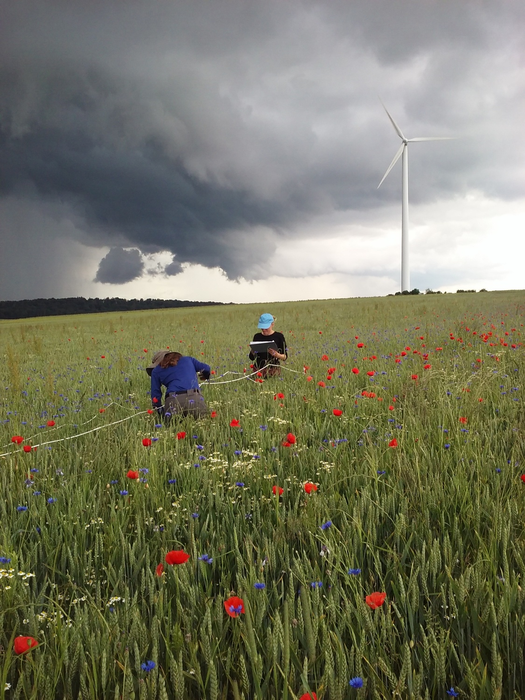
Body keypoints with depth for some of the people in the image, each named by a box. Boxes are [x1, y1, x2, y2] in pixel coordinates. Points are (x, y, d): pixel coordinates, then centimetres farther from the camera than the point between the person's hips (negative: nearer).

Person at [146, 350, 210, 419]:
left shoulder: (156, 371, 22)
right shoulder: (188, 359, 27)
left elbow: (155, 394, 19)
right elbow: (206, 368, 33)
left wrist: (161, 411, 27)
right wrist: (205, 376, 56)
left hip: (173, 400, -1)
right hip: (195, 398, 1)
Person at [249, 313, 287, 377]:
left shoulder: (279, 336, -1)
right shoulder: (257, 336, 6)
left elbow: (285, 356, 1)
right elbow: (252, 357, 10)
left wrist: (276, 354, -18)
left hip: (273, 370, -2)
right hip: (258, 369, 2)